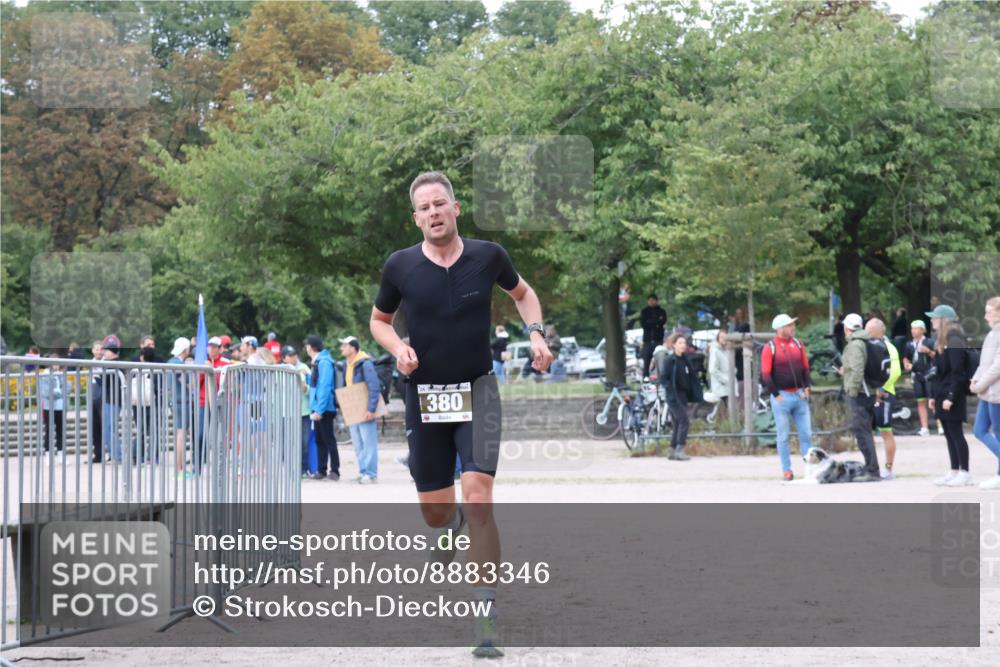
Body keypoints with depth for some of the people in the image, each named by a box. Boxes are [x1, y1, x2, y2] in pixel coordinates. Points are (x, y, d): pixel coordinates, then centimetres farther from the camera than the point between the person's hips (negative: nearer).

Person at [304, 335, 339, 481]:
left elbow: (325, 387, -21)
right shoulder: (317, 362, 14)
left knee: (328, 439, -6)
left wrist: (319, 409, -23)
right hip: (318, 409, 9)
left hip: (324, 409, -9)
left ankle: (334, 471, -3)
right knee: (320, 440, 11)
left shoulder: (324, 362, -15)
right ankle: (321, 470, 15)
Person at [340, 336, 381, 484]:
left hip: (365, 411, -9)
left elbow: (374, 387, -20)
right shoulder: (347, 365, 13)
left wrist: (371, 409, -23)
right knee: (357, 444, 11)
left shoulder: (365, 364, -14)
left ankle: (371, 474, -5)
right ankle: (363, 471, 17)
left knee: (368, 442, -6)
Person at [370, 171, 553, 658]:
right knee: (434, 510, 7)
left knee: (478, 497, -19)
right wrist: (397, 348, -8)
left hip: (477, 391, -2)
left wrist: (535, 333, 0)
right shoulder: (400, 266, -5)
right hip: (424, 395, 2)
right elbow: (379, 319, 12)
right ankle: (454, 527, 48)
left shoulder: (487, 256, -4)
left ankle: (487, 616, -16)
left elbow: (522, 293, 17)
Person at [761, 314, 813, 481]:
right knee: (783, 436, 1)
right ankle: (786, 470, 5)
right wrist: (776, 395, -11)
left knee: (806, 433, 3)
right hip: (782, 397, -4)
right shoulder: (770, 348, -5)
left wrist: (807, 387, 3)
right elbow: (766, 374, -7)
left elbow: (805, 367, 15)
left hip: (800, 395, 4)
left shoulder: (798, 344, 9)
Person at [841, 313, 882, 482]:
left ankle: (872, 471, -12)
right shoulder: (866, 343, 15)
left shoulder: (854, 345, -14)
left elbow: (857, 370, -24)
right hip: (870, 392, 10)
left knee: (862, 432, -9)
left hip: (859, 394, -10)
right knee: (865, 432, 17)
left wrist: (852, 391, -18)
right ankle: (872, 469, 22)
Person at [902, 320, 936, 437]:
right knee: (921, 401, 6)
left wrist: (928, 351, -24)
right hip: (917, 375, 5)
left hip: (929, 374, -5)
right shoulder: (909, 344, 11)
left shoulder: (929, 342, -4)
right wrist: (906, 364, 3)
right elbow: (906, 357, 23)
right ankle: (924, 428, 8)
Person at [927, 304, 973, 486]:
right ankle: (954, 472, 15)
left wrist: (951, 397, -22)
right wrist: (933, 396, 17)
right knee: (949, 435, 11)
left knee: (956, 434, -6)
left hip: (952, 397, -9)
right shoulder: (942, 341, 15)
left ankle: (964, 473, -1)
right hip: (942, 395, 9)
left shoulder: (954, 342, -15)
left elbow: (957, 372, -19)